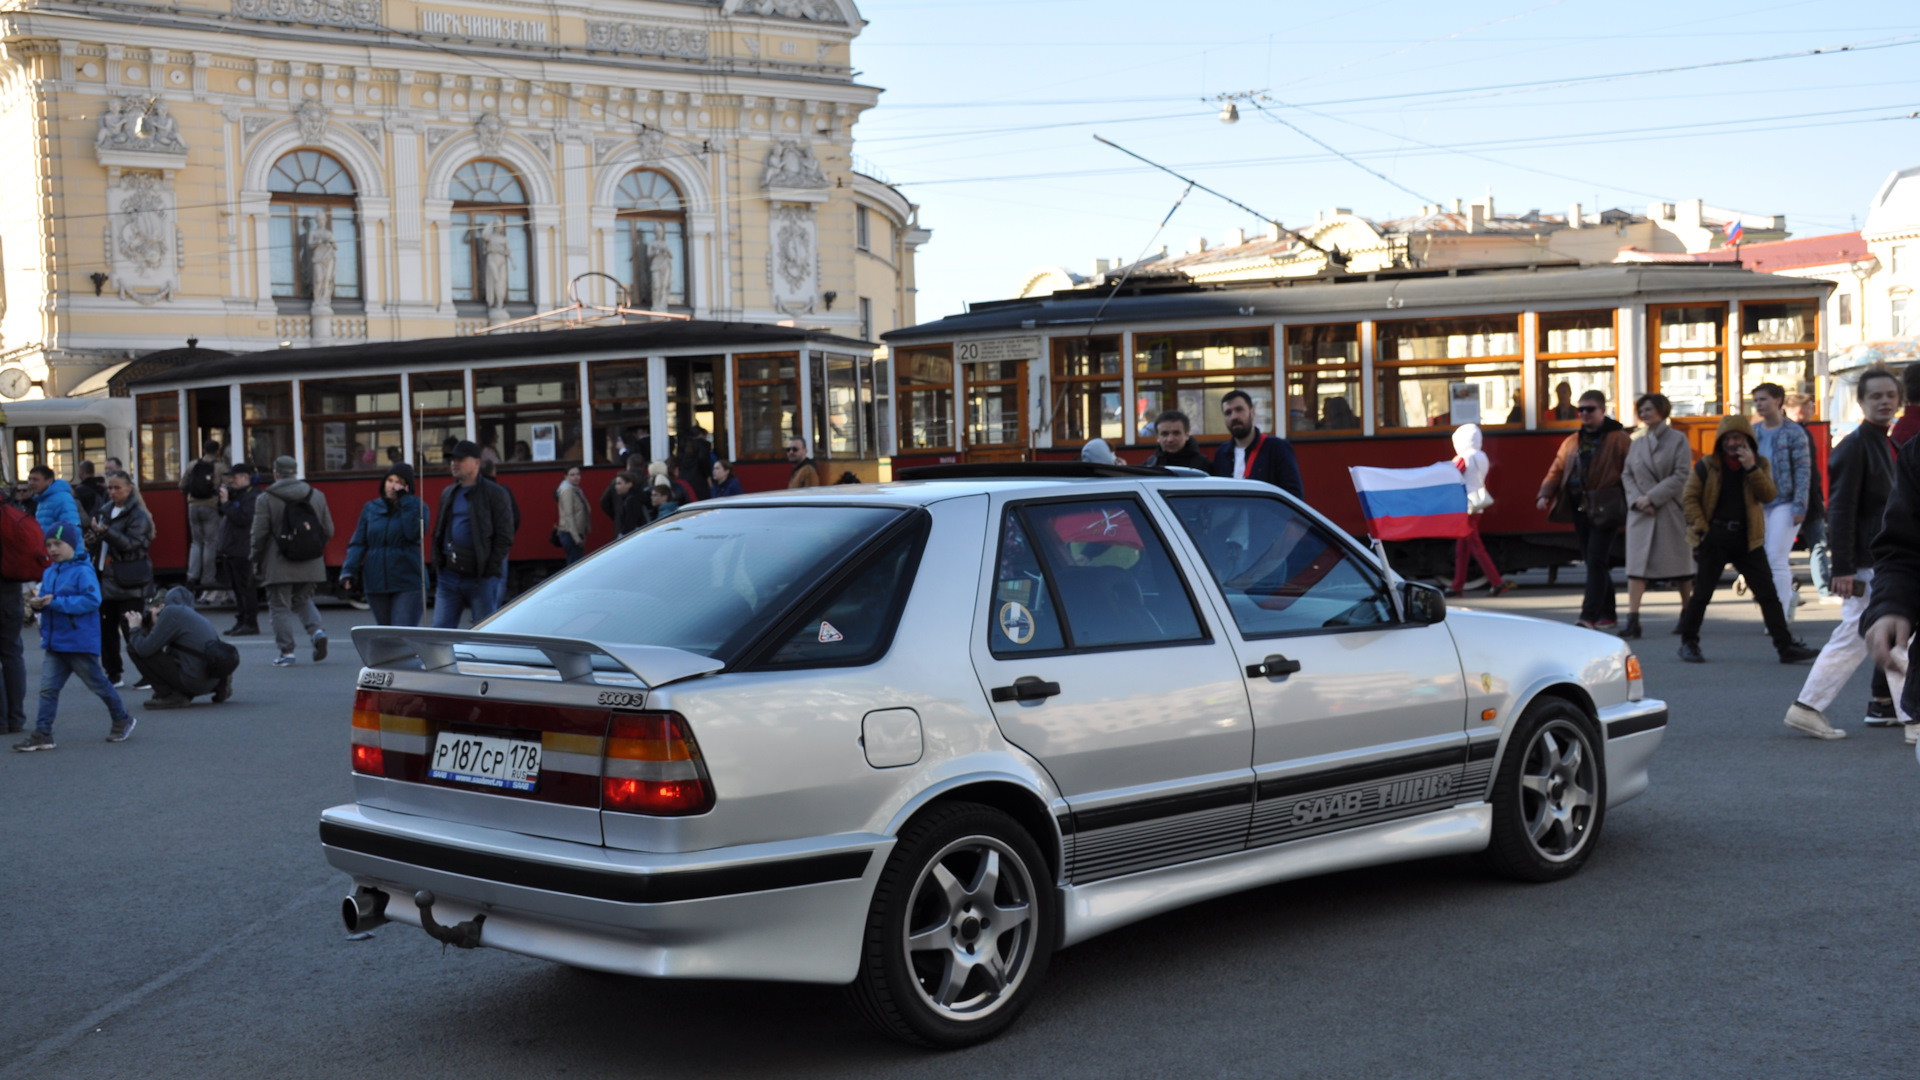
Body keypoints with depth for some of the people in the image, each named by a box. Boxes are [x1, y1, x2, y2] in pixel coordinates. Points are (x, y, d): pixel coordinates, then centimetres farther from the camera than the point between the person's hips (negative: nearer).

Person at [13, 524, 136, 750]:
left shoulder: (83, 571, -13)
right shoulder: (49, 573, 11)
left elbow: (92, 600, -23)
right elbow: (45, 600, 19)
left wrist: (56, 602, -25)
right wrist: (38, 604, -6)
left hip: (80, 643, -7)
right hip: (55, 644, 7)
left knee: (98, 684, 7)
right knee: (48, 687, -1)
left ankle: (122, 720, 25)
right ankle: (42, 733, 0)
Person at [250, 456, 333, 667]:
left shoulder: (266, 500, -6)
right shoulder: (317, 496, 4)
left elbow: (258, 535, -8)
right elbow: (328, 532, 7)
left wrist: (256, 562, 5)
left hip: (279, 567, -4)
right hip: (310, 566, 4)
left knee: (280, 607, 5)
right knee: (303, 600, 22)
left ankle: (286, 651, 3)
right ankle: (317, 630, -2)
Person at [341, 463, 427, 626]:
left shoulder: (417, 507, 1)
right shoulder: (370, 508, 9)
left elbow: (414, 533, -18)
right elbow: (357, 544, 7)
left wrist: (405, 501, -15)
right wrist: (348, 571, -7)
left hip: (407, 583, -4)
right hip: (376, 583, 4)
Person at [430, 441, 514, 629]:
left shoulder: (494, 493, -3)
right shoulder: (448, 493, 16)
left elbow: (504, 536, -7)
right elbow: (438, 532, 19)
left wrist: (490, 570, -12)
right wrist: (438, 564, 7)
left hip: (480, 578, -5)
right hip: (449, 576, 6)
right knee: (441, 629, 3)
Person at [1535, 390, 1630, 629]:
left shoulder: (1618, 439, -2)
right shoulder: (1572, 442, 16)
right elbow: (1557, 470, 12)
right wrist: (1545, 494, -4)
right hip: (1579, 510, 6)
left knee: (1596, 562, -11)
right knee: (1594, 563, 12)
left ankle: (1589, 616, -14)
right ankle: (1607, 615, 21)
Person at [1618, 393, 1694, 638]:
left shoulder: (1678, 440, -1)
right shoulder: (1637, 443, 12)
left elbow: (1681, 476, -9)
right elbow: (1627, 475, 9)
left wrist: (1652, 497, -15)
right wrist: (1637, 500, -9)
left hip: (1672, 510, -3)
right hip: (1640, 512, 3)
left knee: (1680, 564, 7)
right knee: (1636, 565, -6)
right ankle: (1632, 621, -9)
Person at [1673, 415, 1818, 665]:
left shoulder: (1760, 464, 7)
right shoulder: (1707, 465, 1)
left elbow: (1768, 495, -6)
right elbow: (1689, 498, 1)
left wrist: (1751, 468, -17)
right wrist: (1701, 528, -8)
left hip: (1748, 540, 2)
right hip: (1714, 539, -2)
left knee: (1768, 594, 0)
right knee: (1702, 593, 2)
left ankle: (1785, 646, 2)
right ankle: (1688, 642, 16)